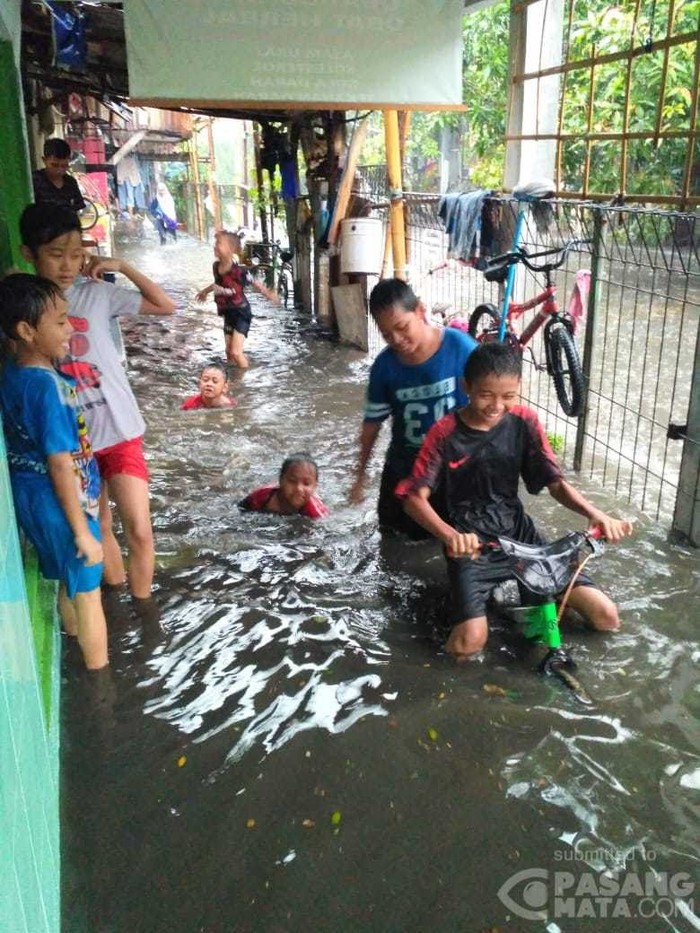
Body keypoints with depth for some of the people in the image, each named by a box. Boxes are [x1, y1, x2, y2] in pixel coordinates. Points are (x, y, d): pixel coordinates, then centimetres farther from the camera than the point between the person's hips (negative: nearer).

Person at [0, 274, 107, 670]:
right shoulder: (46, 385, -27)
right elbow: (61, 465, -25)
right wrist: (81, 530, -20)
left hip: (33, 499, 8)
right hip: (60, 505, -8)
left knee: (68, 585, 26)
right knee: (87, 594, 9)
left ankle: (80, 648, 45)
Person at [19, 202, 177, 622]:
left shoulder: (97, 292, -4)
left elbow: (167, 307, 2)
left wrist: (122, 266, -5)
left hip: (119, 430, -1)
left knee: (140, 530, 0)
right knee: (97, 529, 17)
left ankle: (142, 602, 24)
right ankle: (116, 590, 40)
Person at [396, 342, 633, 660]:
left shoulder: (524, 422, -4)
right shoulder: (445, 433, -13)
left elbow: (555, 482, -3)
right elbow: (415, 497, -16)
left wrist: (594, 514, -24)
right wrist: (450, 535, -36)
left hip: (519, 532, 3)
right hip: (470, 542, -3)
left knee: (606, 617, -5)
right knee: (469, 642, -26)